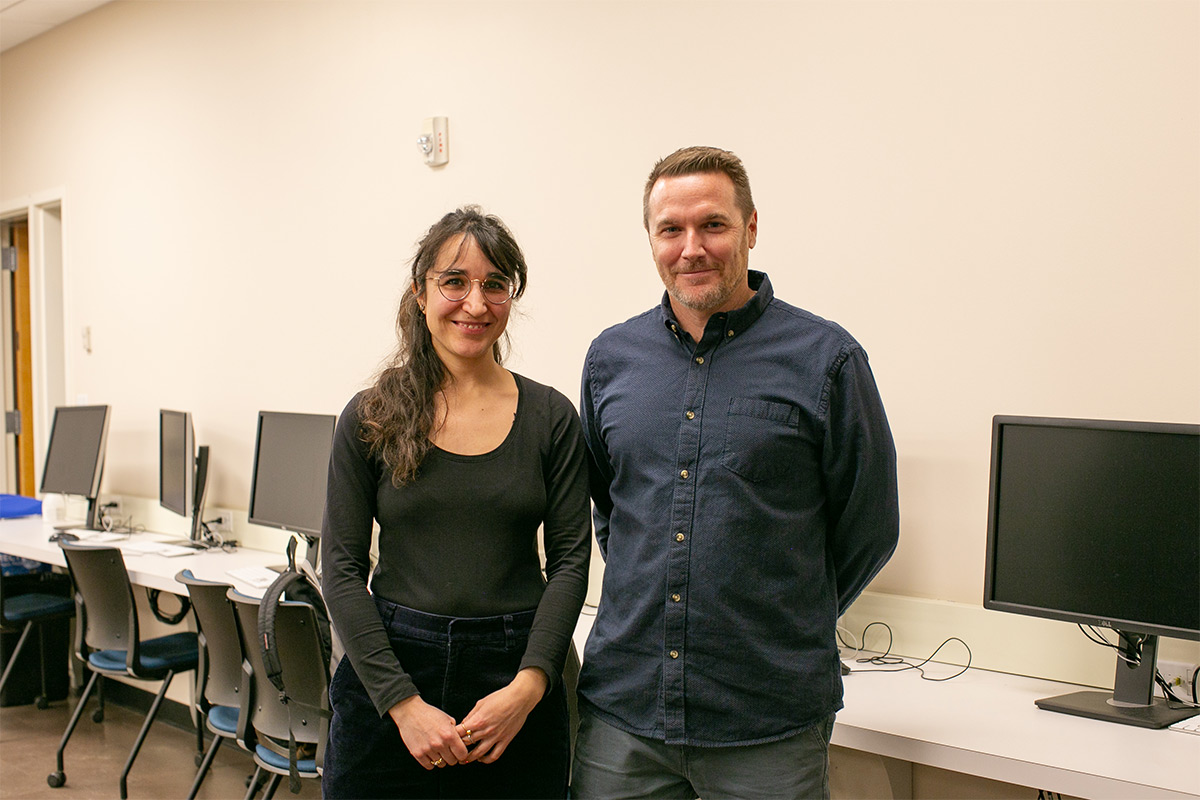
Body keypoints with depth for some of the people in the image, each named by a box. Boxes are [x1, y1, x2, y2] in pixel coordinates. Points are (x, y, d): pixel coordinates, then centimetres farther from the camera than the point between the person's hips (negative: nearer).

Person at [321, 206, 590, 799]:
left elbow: (570, 560, -1)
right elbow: (341, 567, -3)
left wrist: (529, 685, -13)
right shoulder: (371, 418, 0)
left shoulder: (551, 417, 1)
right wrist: (403, 702, -12)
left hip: (516, 685, 0)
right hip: (388, 668, 0)